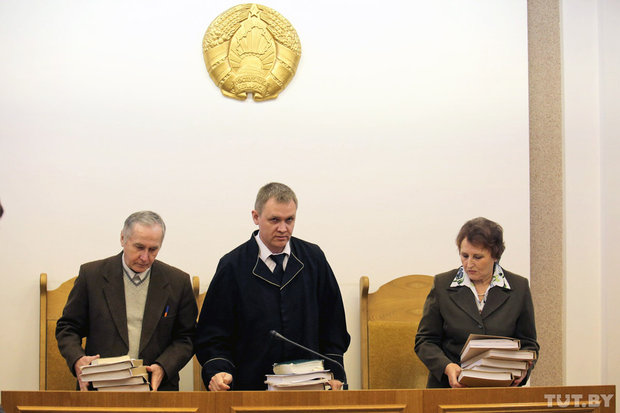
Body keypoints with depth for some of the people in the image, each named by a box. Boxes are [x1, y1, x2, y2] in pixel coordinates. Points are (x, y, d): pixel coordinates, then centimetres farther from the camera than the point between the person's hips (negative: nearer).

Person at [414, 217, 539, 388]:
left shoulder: (519, 287, 9)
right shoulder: (442, 285, 8)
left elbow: (528, 343, 16)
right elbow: (425, 341, 9)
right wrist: (446, 367, -10)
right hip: (448, 387, 0)